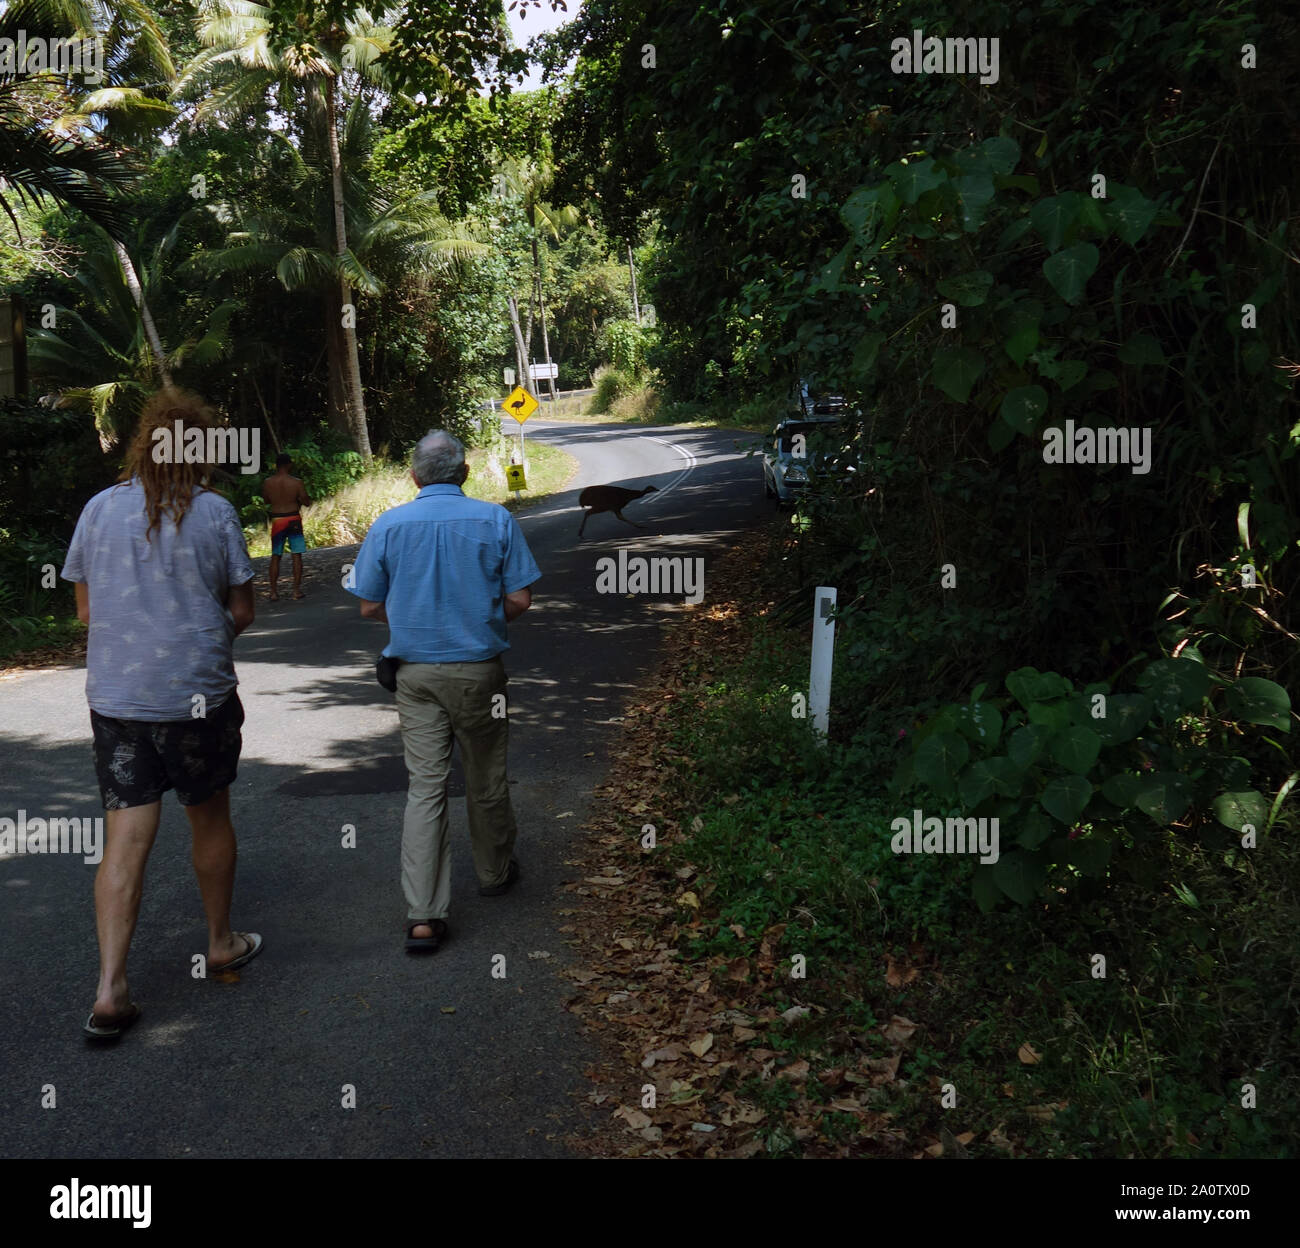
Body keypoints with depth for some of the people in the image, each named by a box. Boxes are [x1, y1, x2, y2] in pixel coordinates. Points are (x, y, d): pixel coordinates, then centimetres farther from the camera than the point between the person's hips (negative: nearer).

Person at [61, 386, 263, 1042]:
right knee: (210, 820, 17)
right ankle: (221, 944, 34)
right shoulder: (215, 513, -7)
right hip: (198, 693, -2)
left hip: (114, 697, 2)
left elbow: (86, 607, 9)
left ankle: (110, 992, 0)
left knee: (125, 840, 4)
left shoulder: (99, 509, 2)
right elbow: (241, 611, -3)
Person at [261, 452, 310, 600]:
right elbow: (307, 502, -3)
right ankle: (297, 590, 6)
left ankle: (274, 592, 6)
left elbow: (266, 500, 12)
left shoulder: (267, 483, -3)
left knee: (275, 556, 8)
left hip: (277, 520, 2)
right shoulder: (296, 482, -9)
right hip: (293, 519, -2)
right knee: (296, 555, 5)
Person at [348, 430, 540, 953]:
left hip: (416, 674, 1)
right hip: (479, 670, -1)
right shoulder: (495, 520, -5)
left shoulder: (388, 526, -2)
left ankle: (423, 915, -3)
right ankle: (494, 871, 37)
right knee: (485, 780, 16)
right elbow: (520, 600, -5)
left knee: (424, 787, 1)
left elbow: (370, 606, 2)